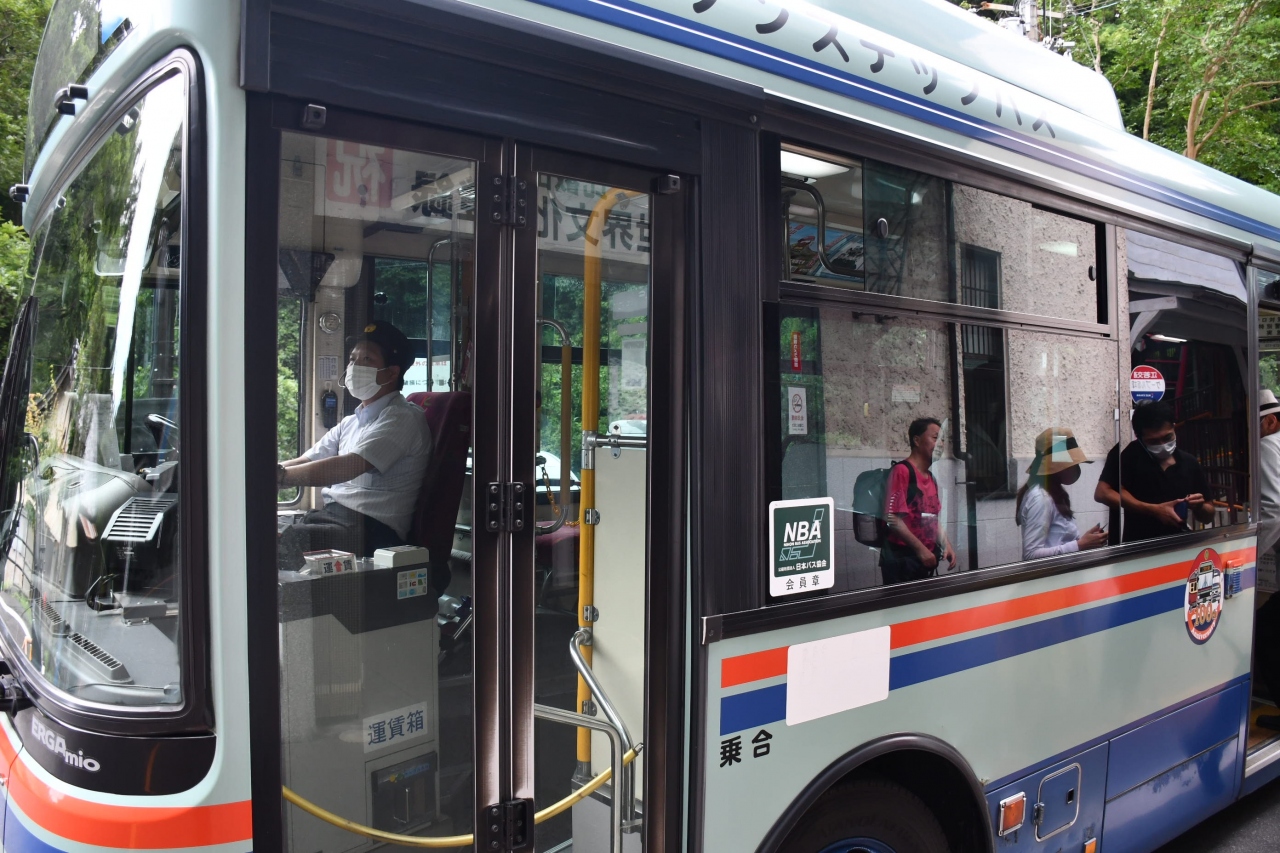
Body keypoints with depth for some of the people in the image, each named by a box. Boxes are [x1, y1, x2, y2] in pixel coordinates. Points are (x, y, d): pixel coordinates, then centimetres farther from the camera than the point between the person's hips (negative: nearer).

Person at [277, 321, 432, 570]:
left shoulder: (403, 417, -6)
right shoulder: (351, 422, 24)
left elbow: (349, 467, -18)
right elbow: (305, 463, 18)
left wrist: (280, 475, -21)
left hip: (372, 530, -8)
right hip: (332, 513, 8)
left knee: (286, 540, -29)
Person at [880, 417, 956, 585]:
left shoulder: (931, 478, 15)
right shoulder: (901, 471, -10)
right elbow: (892, 518, -17)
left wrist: (946, 545, 9)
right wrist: (920, 549, -17)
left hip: (926, 558, 8)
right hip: (902, 558, -8)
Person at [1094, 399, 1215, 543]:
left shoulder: (1189, 463, 7)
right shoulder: (1126, 454, -4)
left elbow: (1208, 517, 15)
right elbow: (1102, 493, -17)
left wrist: (1199, 507, -7)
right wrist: (1154, 510, -17)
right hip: (1135, 546, -5)